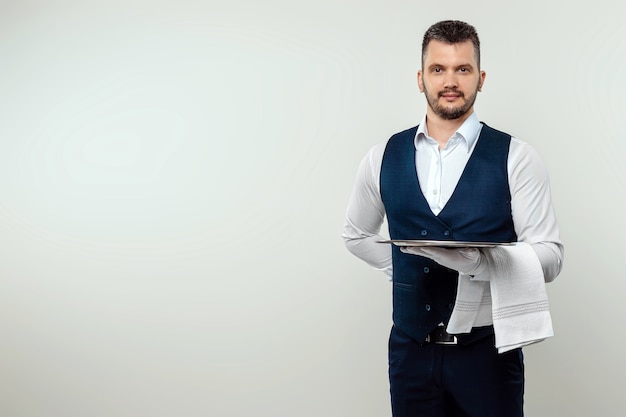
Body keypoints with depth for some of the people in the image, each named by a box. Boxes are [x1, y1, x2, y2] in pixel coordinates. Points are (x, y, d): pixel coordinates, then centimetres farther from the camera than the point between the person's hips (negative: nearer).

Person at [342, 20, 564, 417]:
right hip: (410, 350, 3)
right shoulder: (384, 157, 2)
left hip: (488, 351, -2)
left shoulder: (516, 158, -7)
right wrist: (407, 265, 4)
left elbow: (550, 256, -10)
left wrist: (478, 258, -27)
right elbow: (357, 235, 18)